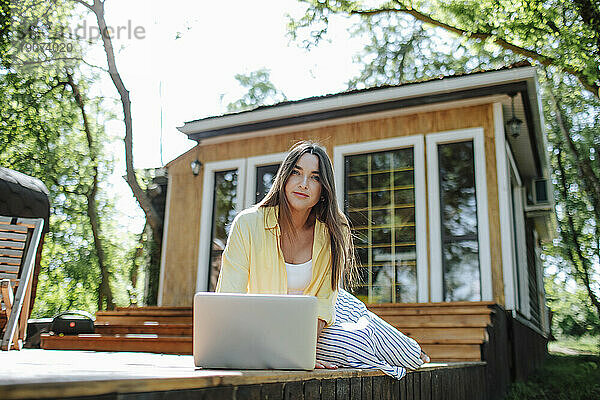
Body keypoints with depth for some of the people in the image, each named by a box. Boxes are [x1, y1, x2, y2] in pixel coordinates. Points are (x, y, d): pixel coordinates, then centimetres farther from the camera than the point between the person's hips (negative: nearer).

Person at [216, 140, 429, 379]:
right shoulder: (248, 224, -22)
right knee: (352, 346, -23)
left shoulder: (332, 232, -14)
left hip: (324, 316, 3)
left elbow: (324, 298, -12)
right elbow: (229, 300, -24)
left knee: (410, 359, -5)